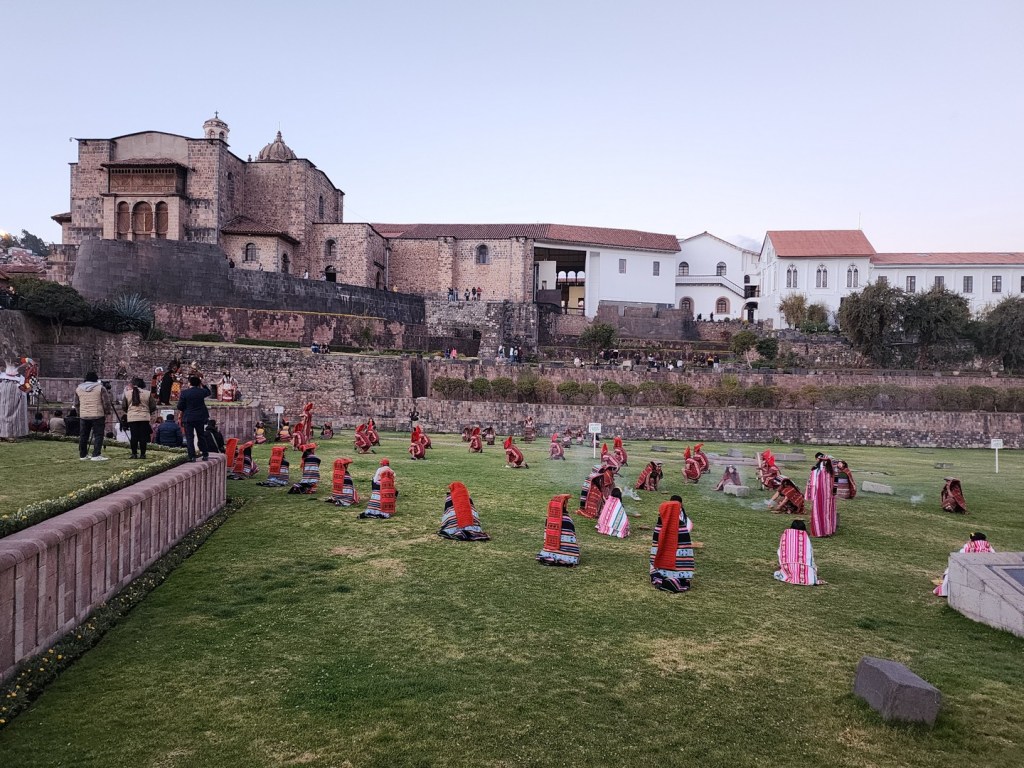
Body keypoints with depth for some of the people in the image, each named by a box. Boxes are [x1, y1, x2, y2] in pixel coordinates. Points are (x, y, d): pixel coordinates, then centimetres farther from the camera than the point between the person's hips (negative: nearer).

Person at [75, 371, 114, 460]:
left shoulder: (78, 389, 11)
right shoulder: (100, 388, -4)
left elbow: (76, 404, 18)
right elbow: (106, 403, -5)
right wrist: (108, 412, 8)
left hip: (84, 416, 5)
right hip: (98, 415, -5)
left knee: (83, 436, 13)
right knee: (98, 435, -4)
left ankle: (83, 455, 20)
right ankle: (96, 455, -11)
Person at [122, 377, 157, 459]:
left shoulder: (127, 393, 3)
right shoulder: (147, 393, -1)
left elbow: (123, 407, 12)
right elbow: (153, 407, 5)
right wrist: (150, 413, 24)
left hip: (132, 418, 1)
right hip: (144, 418, -1)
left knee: (133, 436, 4)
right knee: (143, 436, 3)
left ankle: (134, 454, 5)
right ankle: (142, 454, 3)